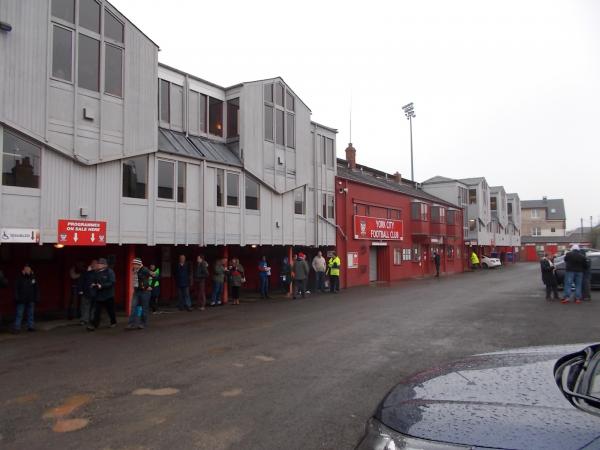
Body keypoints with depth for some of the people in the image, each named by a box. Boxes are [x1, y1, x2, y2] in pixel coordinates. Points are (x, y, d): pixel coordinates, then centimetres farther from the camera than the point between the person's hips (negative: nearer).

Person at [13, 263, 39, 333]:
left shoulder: (33, 278, 7)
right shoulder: (20, 278, -3)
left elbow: (37, 289, 10)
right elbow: (16, 289, -5)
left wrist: (37, 298, 4)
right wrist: (17, 298, -11)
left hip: (31, 300, 3)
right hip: (21, 300, -3)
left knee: (31, 314, 9)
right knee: (19, 314, -2)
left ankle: (30, 326, 17)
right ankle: (17, 328, 1)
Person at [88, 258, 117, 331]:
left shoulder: (109, 272, -11)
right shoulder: (96, 272, 10)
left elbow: (112, 282, -19)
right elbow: (94, 281, 23)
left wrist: (102, 286, -27)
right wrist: (93, 285, 0)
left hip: (108, 295, -5)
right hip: (98, 295, 5)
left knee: (110, 310, 9)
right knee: (96, 311, -2)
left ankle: (113, 322, 28)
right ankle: (94, 325, -2)